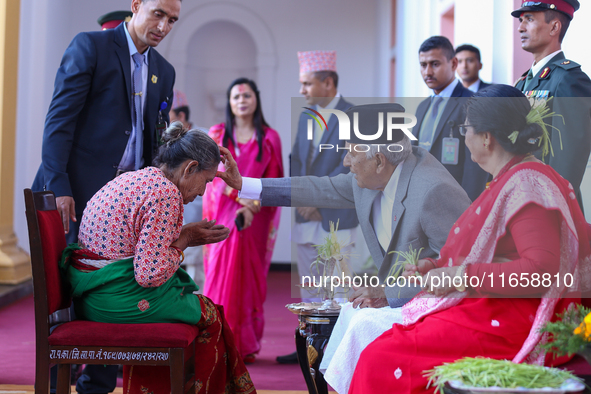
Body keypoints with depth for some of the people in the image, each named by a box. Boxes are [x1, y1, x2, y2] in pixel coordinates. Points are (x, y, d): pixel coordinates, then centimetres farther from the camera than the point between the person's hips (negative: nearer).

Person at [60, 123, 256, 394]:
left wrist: (182, 236, 16)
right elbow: (150, 273, -22)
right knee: (210, 315, 8)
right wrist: (179, 246, -4)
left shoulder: (133, 179, 12)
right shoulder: (166, 192, -17)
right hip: (118, 298, -9)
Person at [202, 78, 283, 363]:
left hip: (255, 219, 0)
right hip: (222, 214, 1)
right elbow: (214, 173, 1)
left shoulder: (269, 138, 8)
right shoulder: (217, 134, 11)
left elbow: (272, 181, 3)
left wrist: (253, 206, -14)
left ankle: (246, 345, 1)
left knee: (249, 278, -4)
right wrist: (241, 196, -14)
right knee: (220, 272, -7)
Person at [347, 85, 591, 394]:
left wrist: (461, 276, -18)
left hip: (507, 326, -10)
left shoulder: (526, 183, -15)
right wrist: (437, 267, 11)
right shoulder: (507, 181, 17)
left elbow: (541, 270, -25)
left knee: (382, 360, -19)